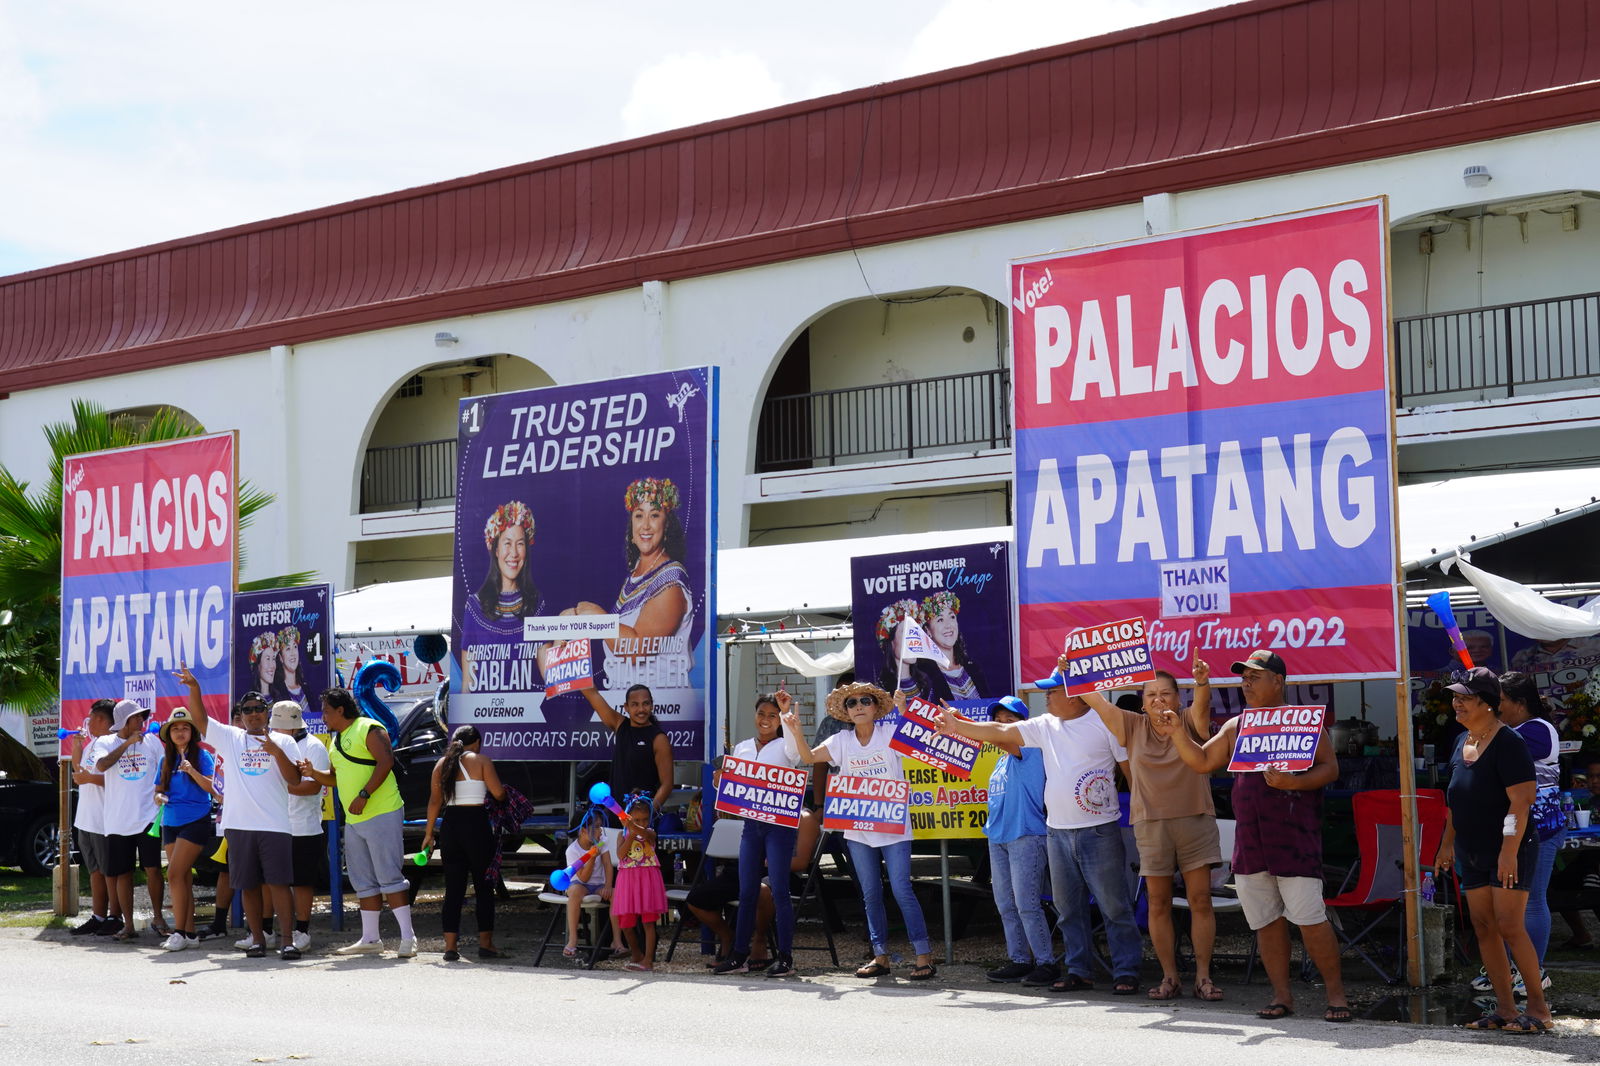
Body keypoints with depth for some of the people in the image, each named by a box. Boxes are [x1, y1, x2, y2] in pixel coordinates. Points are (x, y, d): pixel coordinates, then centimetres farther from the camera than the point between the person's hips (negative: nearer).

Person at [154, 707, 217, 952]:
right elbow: (158, 789, 17)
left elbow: (211, 787, -13)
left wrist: (192, 771, -27)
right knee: (183, 878, 7)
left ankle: (180, 932, -11)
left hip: (195, 821, -6)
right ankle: (190, 934, 10)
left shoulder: (202, 756, -4)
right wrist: (159, 796, -5)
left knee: (175, 874, -15)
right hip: (171, 822, 6)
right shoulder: (166, 760, 13)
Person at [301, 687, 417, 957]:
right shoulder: (337, 740, 20)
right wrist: (314, 774, 7)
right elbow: (337, 777, 26)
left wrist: (364, 795, -24)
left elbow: (386, 761, -20)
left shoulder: (368, 729, -8)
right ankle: (370, 939, 16)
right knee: (364, 882, 11)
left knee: (389, 876, -12)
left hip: (382, 814, -9)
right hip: (353, 821, 9)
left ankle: (408, 938, -11)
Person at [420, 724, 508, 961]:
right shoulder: (481, 760, -2)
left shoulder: (442, 764, 10)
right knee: (484, 886, 5)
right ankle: (485, 944, 4)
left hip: (450, 826, 4)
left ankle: (450, 946, 1)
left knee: (453, 888, 6)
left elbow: (434, 801, 8)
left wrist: (429, 833, 12)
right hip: (476, 825, -4)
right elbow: (498, 793, -7)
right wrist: (506, 790, 16)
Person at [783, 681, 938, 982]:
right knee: (870, 894, 9)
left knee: (901, 889, -9)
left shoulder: (891, 733, -5)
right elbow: (809, 758, 7)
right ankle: (880, 957, 18)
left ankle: (924, 956, -4)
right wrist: (795, 731, -8)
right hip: (858, 830, 5)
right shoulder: (842, 741, 6)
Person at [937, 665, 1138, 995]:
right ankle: (1079, 971, 19)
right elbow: (1000, 732, 8)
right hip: (1057, 832, 6)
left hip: (1099, 831, -6)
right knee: (1068, 908, 11)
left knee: (1114, 906, -3)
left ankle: (1126, 973, 3)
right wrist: (957, 726, 4)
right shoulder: (1045, 726, 9)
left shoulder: (1104, 723, -7)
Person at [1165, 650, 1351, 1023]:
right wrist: (1177, 733, 7)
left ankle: (1336, 993, 2)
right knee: (1266, 921, 7)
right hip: (1249, 839, 6)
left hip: (1294, 838, -6)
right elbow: (1202, 762, 21)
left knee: (1309, 919, -9)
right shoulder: (1236, 727, 17)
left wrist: (1293, 781, -21)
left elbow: (1330, 768, -6)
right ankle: (1282, 995, 16)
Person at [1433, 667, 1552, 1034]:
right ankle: (1505, 1008, 12)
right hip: (1473, 853, 9)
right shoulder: (1463, 742, 11)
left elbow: (1520, 801, -20)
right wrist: (1447, 843, 19)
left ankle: (1538, 1006, 2)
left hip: (1509, 852, -8)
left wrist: (1509, 851, -25)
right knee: (1483, 928, 6)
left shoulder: (1507, 742, -15)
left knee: (1510, 927, -10)